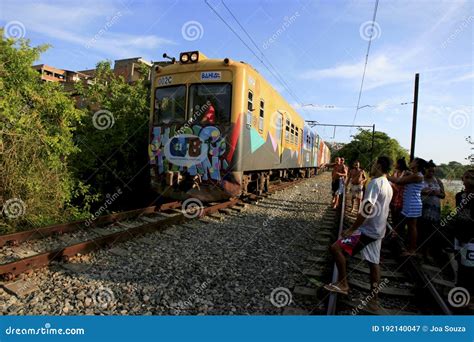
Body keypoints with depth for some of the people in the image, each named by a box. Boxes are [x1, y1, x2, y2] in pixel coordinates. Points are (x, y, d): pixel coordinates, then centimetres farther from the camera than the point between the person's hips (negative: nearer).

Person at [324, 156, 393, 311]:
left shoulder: (375, 182, -19)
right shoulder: (388, 186, 12)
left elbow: (367, 209, -28)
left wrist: (351, 229, -22)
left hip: (367, 230, -10)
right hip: (378, 231, 10)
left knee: (336, 248, -7)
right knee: (374, 263, 15)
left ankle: (343, 283, 1)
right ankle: (374, 300, 23)